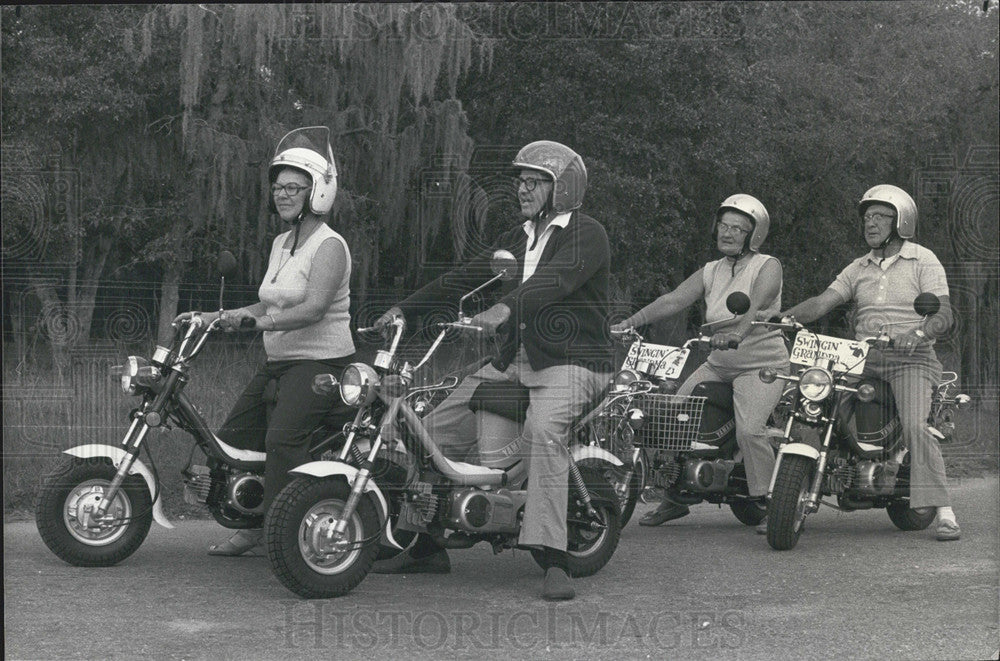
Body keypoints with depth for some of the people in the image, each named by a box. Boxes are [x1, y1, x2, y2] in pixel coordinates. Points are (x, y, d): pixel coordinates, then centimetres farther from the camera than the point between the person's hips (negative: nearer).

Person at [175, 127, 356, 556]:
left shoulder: (329, 247, -12)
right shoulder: (281, 244, 16)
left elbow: (313, 309, -25)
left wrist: (257, 322, -32)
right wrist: (216, 317, 14)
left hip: (321, 363, -10)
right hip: (278, 362, 10)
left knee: (282, 439, -28)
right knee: (233, 436, 7)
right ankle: (253, 526, 16)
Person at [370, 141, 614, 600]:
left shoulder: (586, 235, -6)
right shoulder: (516, 240, 21)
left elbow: (554, 280, -25)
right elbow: (464, 277, 15)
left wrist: (502, 310, -42)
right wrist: (403, 309, 4)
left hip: (571, 360, -8)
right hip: (513, 360, 8)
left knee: (543, 430, -36)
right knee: (437, 426, 1)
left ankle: (554, 561, -38)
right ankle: (427, 546, 12)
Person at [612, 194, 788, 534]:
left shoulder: (768, 267, -4)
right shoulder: (710, 272, 13)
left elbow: (757, 304, -24)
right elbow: (673, 300, 0)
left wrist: (736, 331, -45)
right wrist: (629, 323, -14)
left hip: (762, 365, -6)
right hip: (717, 365, 6)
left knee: (749, 430, -27)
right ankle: (674, 497, 7)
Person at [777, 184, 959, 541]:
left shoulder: (923, 261, 1)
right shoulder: (858, 268, 17)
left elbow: (944, 314, -10)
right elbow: (823, 301, 4)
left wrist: (917, 334, -32)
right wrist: (783, 316, -16)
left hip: (910, 359, -5)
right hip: (864, 359, 5)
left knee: (915, 428, -26)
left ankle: (944, 512, -23)